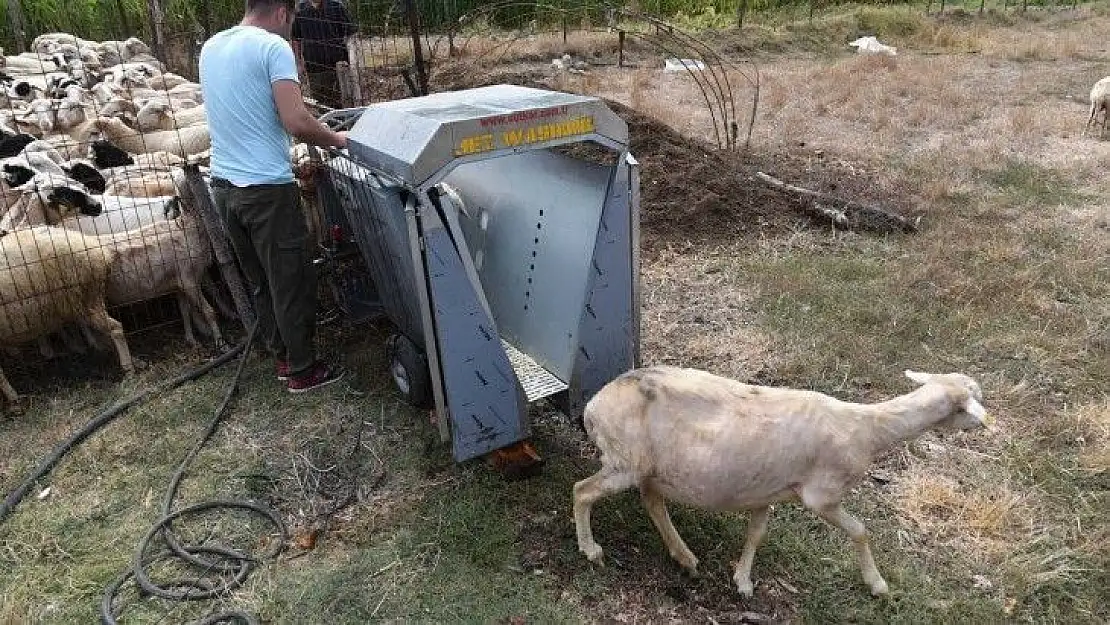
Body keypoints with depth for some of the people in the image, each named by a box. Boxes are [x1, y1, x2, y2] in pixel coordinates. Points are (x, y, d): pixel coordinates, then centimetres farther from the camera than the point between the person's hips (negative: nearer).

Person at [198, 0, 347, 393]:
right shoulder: (273, 47, -12)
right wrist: (336, 140, -5)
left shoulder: (210, 47, 12)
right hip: (266, 187, -8)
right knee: (292, 283, 4)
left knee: (260, 281, 18)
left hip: (224, 185, 8)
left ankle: (283, 358, 29)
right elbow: (297, 124, -21)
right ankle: (303, 371, 15)